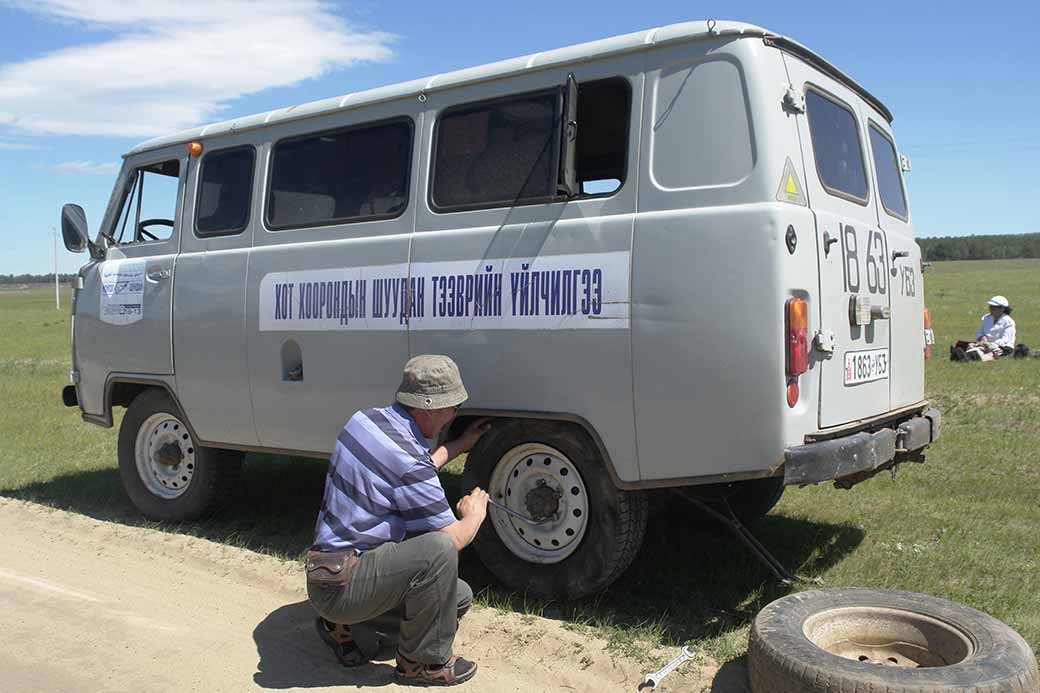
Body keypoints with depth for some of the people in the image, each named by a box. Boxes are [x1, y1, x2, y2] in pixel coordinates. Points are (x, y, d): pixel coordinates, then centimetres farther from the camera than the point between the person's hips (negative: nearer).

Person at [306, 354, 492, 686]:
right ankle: (423, 662, -8)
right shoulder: (406, 458, -26)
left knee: (459, 597, 12)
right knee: (439, 548, -29)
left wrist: (460, 445, 27)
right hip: (340, 584, -9)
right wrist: (475, 513, 6)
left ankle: (346, 626, 14)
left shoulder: (365, 420, 1)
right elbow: (454, 539, -15)